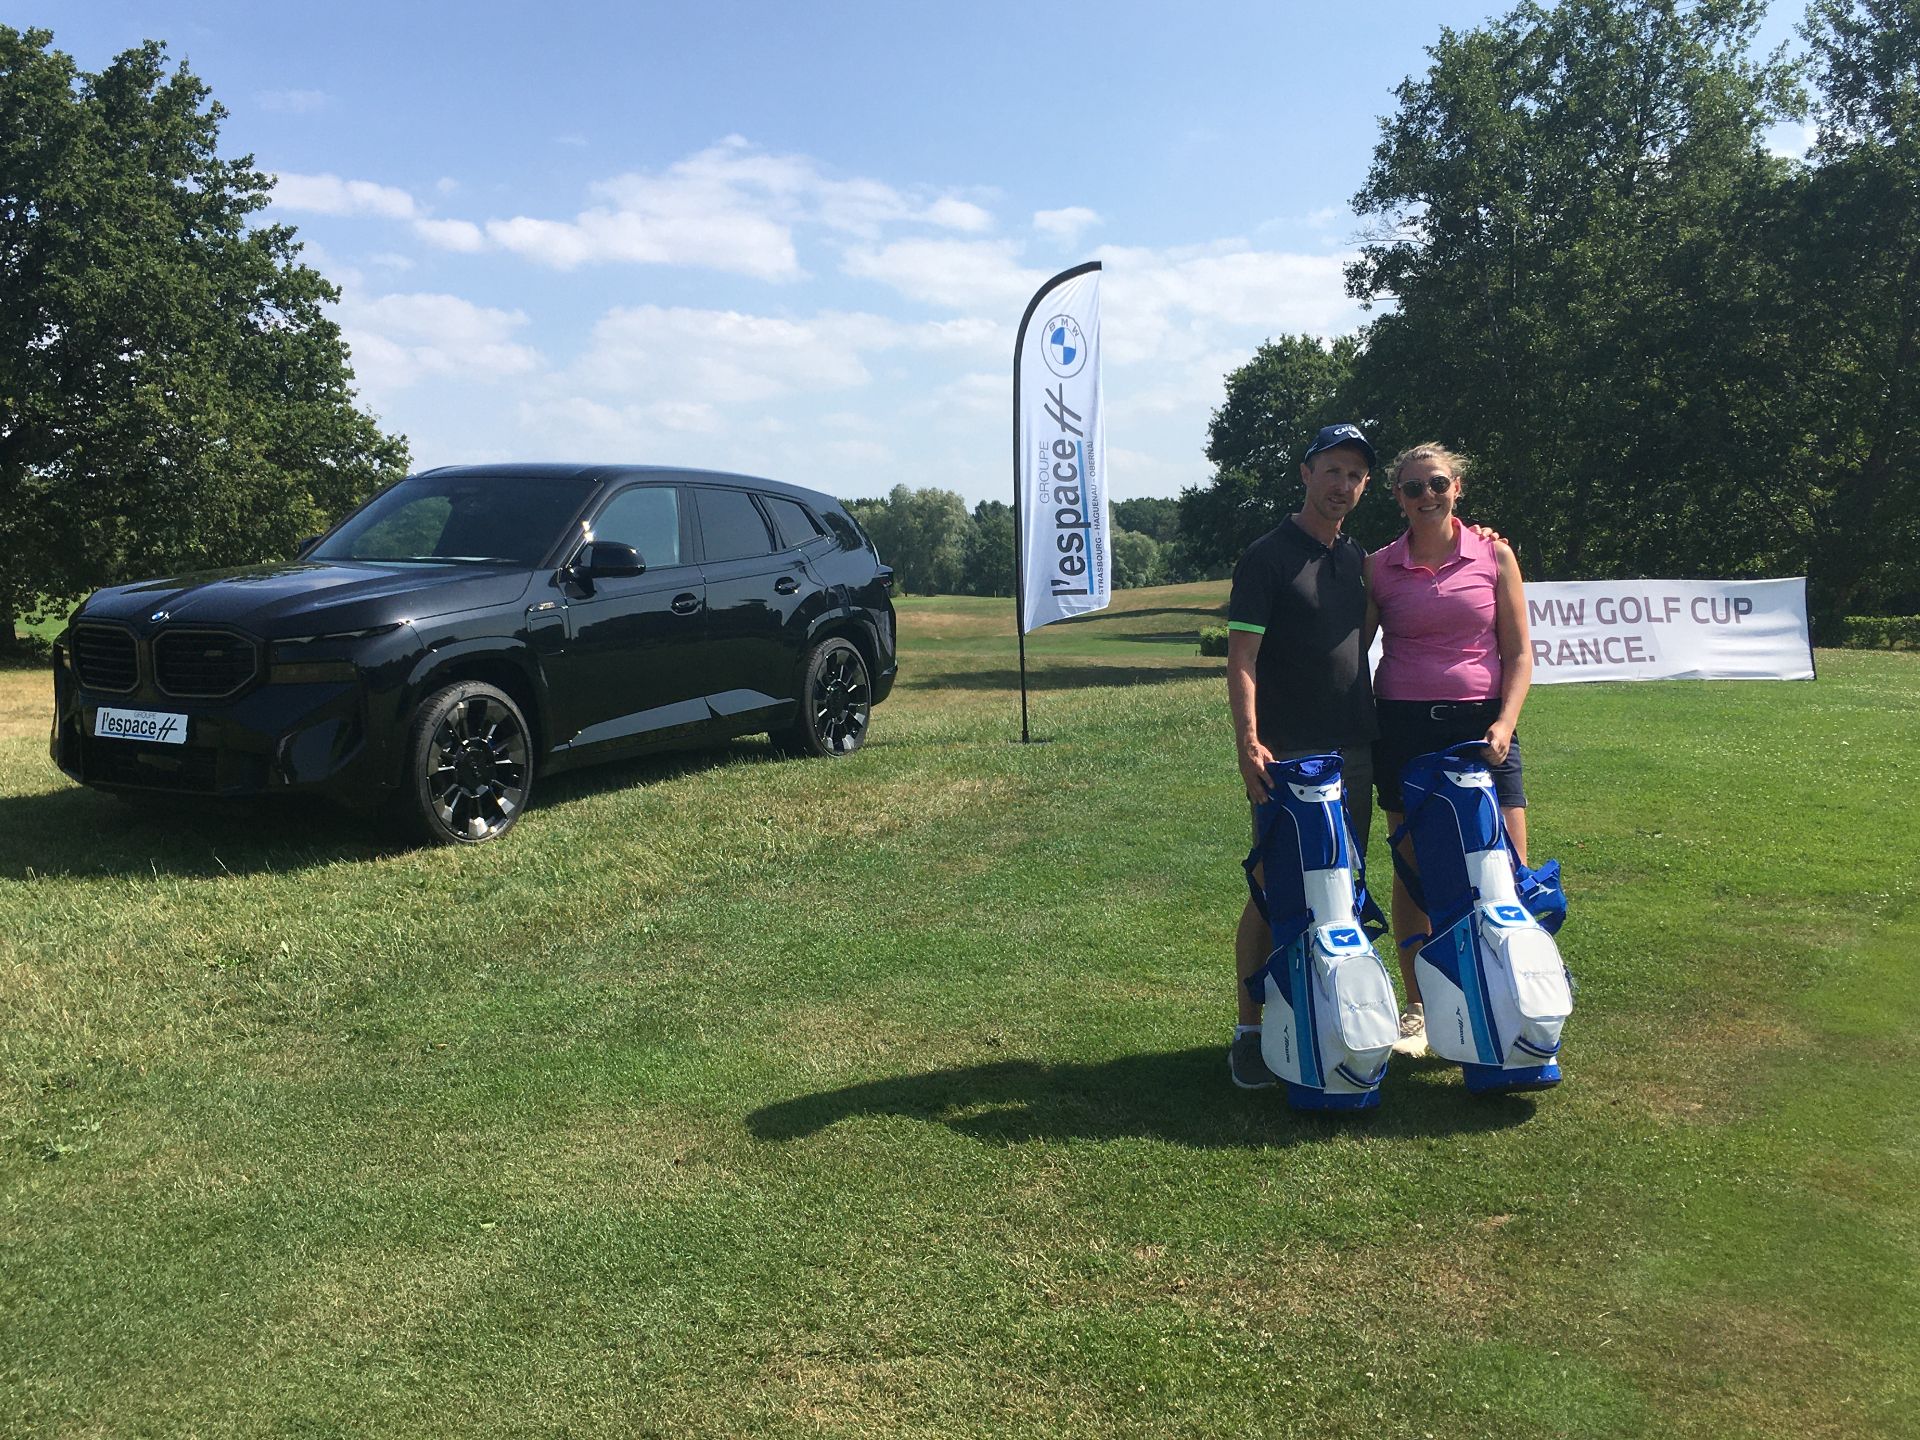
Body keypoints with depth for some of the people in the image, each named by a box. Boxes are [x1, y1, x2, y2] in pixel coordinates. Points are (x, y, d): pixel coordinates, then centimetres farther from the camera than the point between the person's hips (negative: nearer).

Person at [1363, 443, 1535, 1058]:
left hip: (1480, 724, 0)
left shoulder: (1494, 554, 4)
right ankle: (1417, 1008, 20)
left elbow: (1518, 651, 4)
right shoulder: (1379, 567, 4)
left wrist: (1504, 722, -9)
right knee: (1412, 870, 7)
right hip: (1404, 726, 0)